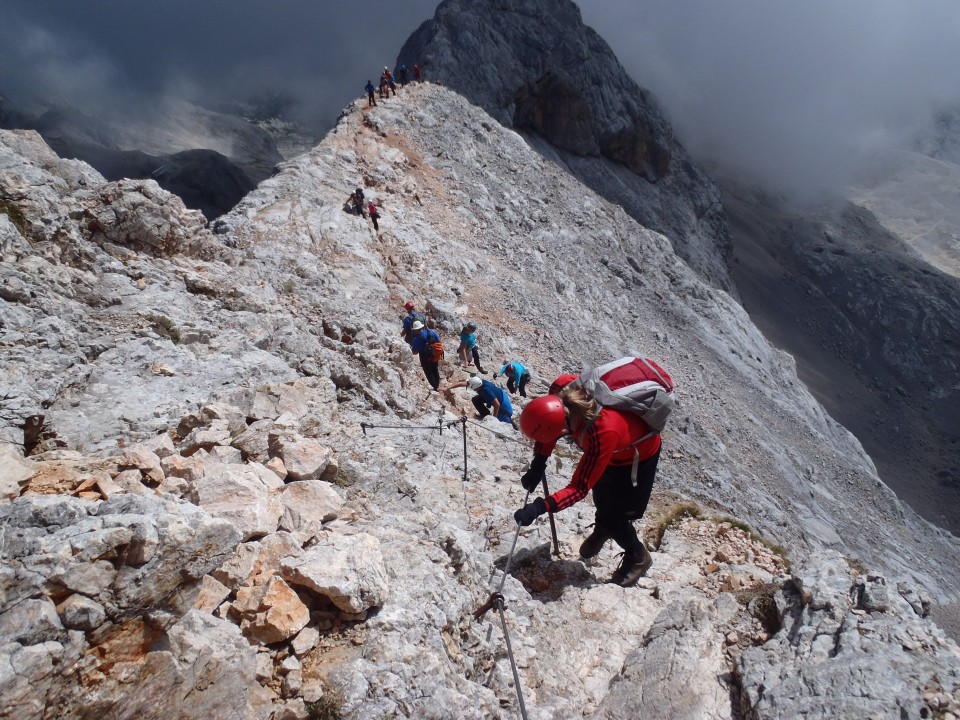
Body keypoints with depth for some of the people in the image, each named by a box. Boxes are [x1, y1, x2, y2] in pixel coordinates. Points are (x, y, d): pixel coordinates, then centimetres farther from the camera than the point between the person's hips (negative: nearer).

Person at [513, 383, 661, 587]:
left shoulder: (603, 432, -48)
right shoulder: (564, 399, -31)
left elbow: (580, 488, -41)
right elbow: (547, 432, -8)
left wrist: (540, 507, -49)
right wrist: (537, 466, -19)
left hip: (639, 456, -6)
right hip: (614, 450, 6)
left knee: (614, 518, -1)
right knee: (601, 498, 25)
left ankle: (638, 557, 27)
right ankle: (601, 529, 56)